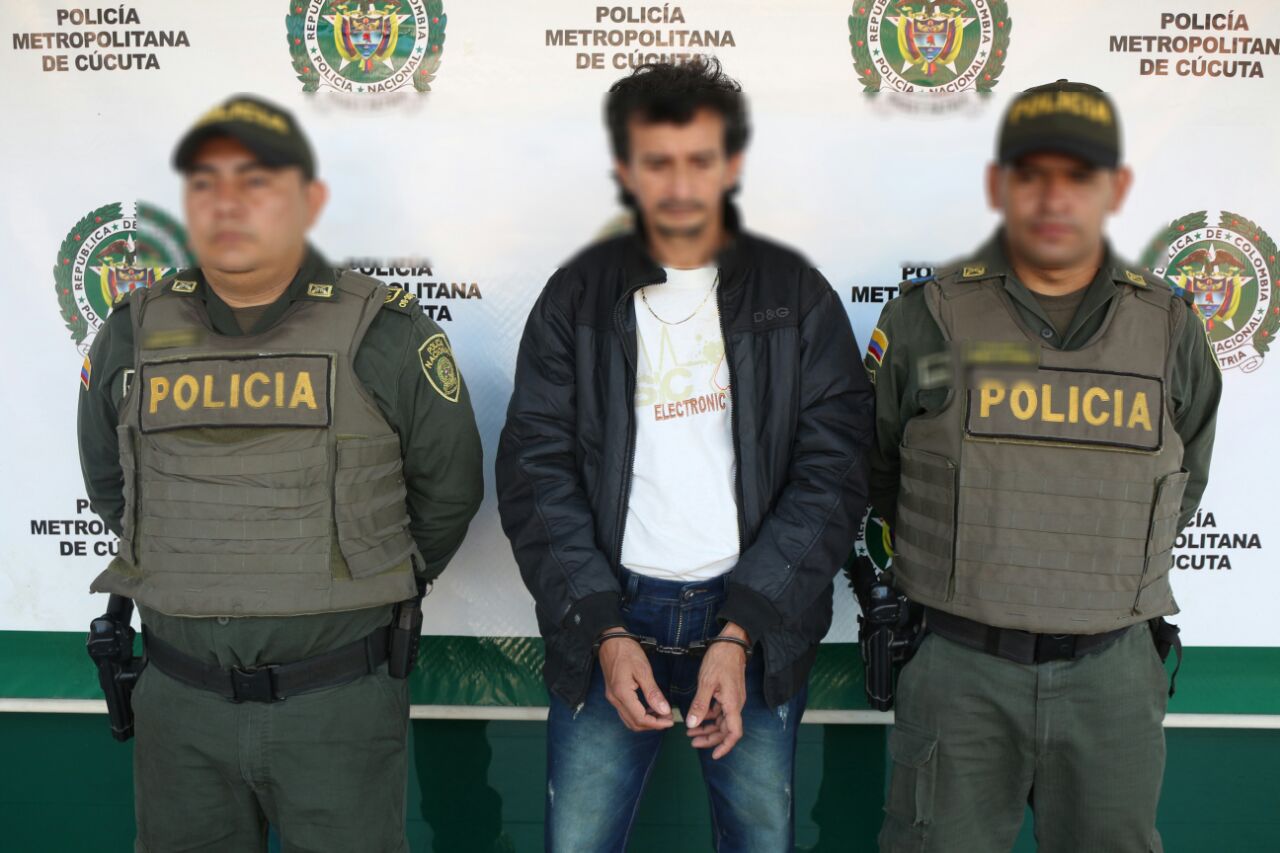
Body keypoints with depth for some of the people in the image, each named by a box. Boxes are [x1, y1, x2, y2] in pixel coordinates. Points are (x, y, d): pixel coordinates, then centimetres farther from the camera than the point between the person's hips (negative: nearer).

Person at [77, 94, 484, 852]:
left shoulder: (388, 336, -10)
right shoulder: (132, 337, 0)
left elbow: (447, 491, 2)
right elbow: (110, 485, 17)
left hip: (340, 703, -3)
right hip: (180, 702, 3)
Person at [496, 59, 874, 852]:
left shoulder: (797, 294, 0)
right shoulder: (576, 296, 2)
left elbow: (832, 473, -5)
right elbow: (537, 474, -1)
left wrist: (740, 634, -12)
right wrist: (605, 631, -11)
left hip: (759, 616, 0)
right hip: (609, 615, 0)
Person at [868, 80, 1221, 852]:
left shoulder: (1171, 328, 3)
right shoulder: (927, 318, -4)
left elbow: (1182, 486, 17)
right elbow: (869, 477, 7)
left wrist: (1109, 581, 13)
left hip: (1111, 676, 2)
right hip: (959, 670, -2)